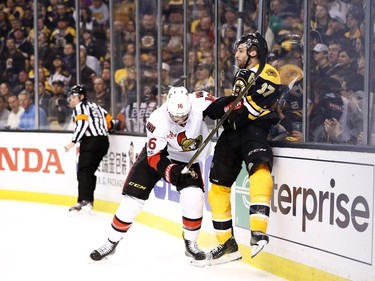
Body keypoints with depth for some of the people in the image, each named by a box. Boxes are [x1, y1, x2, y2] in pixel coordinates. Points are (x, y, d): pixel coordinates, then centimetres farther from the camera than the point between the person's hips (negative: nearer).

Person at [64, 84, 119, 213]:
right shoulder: (95, 106, 24)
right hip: (104, 141, 9)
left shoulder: (80, 107, 0)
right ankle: (88, 200, 17)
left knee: (83, 171, -12)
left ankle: (84, 201, -24)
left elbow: (82, 124, -17)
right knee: (90, 171, 15)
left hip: (91, 141, -9)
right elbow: (110, 121, 19)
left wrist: (73, 141, -17)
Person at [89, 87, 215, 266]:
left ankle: (191, 244, 1)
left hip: (188, 158, 1)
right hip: (157, 152, -1)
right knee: (133, 197, -5)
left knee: (193, 196, -21)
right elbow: (154, 156, -27)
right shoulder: (158, 120, -31)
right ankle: (112, 242, 12)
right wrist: (169, 171, -41)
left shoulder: (200, 102, -28)